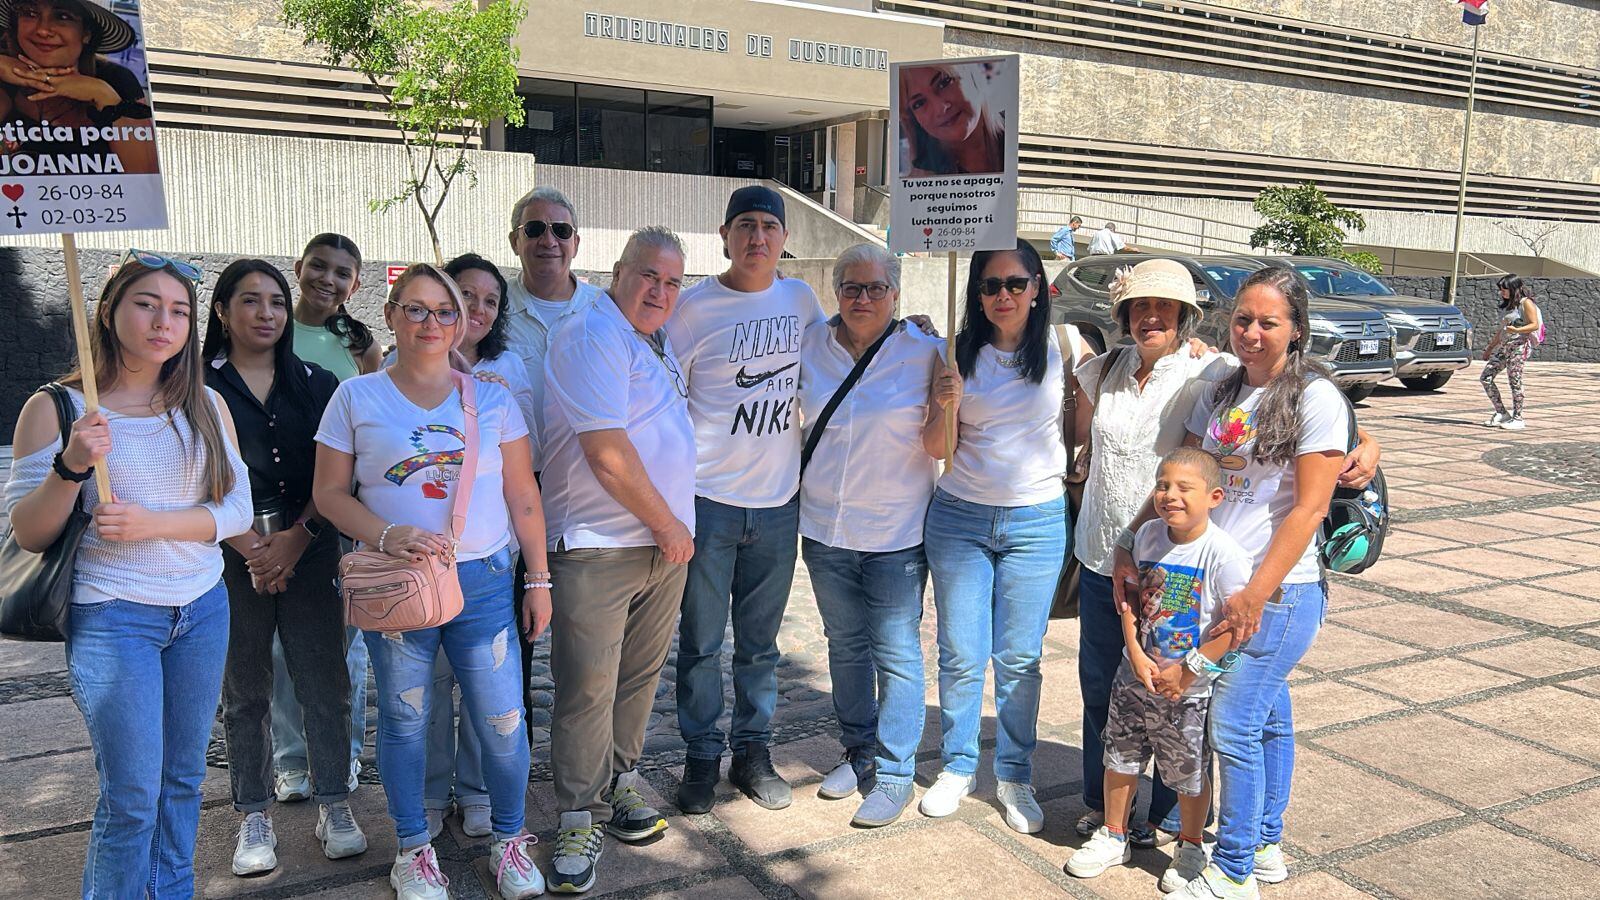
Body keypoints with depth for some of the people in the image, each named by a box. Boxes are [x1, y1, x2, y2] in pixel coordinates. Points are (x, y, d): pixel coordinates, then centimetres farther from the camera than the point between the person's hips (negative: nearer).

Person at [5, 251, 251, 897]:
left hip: (202, 611, 4)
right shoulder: (55, 408, -6)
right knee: (132, 796, 0)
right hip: (111, 618, -4)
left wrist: (151, 523, -16)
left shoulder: (206, 406, 4)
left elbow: (237, 509, -1)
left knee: (183, 778, 15)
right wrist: (71, 466, -24)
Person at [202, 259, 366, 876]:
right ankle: (254, 816, 19)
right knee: (245, 691, 7)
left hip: (310, 552, 1)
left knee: (324, 681, 2)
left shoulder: (316, 384, 9)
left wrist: (296, 539, -8)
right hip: (232, 555, -1)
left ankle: (334, 803, 16)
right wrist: (250, 545, -10)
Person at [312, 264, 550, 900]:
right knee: (404, 719, 10)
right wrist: (386, 536, -15)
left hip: (483, 582, 1)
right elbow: (330, 493, 2)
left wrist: (538, 579, 4)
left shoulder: (491, 396, 6)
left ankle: (509, 838, 25)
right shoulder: (356, 397, 3)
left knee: (501, 721, 1)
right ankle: (412, 848, 30)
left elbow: (522, 496, 7)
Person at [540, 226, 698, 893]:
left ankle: (620, 783, 31)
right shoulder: (592, 335, -12)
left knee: (640, 675, 15)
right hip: (598, 546, -8)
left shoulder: (658, 339, 17)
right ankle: (579, 820, 10)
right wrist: (668, 524, -10)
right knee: (588, 686, -2)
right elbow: (607, 454, -20)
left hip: (665, 539, 8)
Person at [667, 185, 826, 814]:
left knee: (760, 642, 14)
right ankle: (702, 758, 23)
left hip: (778, 501, 3)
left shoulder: (798, 297, 7)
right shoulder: (693, 307, -5)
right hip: (708, 500, -3)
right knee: (700, 642, 6)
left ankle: (753, 751, 29)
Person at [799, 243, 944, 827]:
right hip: (825, 527, 4)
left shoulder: (923, 352, -7)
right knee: (845, 645, 16)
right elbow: (793, 414, 17)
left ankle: (894, 774, 13)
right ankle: (859, 754, 32)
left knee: (896, 654, 1)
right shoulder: (810, 346, 2)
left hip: (896, 533, -4)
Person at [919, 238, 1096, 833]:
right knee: (961, 656, 6)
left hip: (1037, 522, -1)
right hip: (960, 517, 1)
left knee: (1020, 659, 6)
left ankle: (1015, 776, 22)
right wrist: (945, 406, -18)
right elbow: (936, 448, -3)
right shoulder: (960, 354, -1)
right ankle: (958, 767, 24)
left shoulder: (1062, 347, -2)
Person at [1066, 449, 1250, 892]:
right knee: (1120, 760, 17)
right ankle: (1113, 838, 37)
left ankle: (1191, 847, 36)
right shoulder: (1148, 535, -3)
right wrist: (1135, 654, -9)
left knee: (1190, 775, 12)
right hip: (1135, 678, 5)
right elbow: (1130, 600, 3)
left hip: (1190, 691, -5)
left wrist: (1188, 670, -19)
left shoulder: (1223, 552, -20)